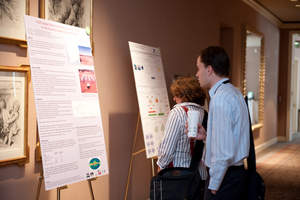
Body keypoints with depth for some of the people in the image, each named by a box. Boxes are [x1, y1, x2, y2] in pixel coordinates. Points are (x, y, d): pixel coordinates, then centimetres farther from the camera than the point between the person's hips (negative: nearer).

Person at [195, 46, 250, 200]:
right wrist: (206, 135, 9)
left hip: (225, 176, -10)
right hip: (237, 171, 10)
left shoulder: (220, 98, -20)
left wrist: (213, 185, -15)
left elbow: (224, 153, -23)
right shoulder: (234, 92, 12)